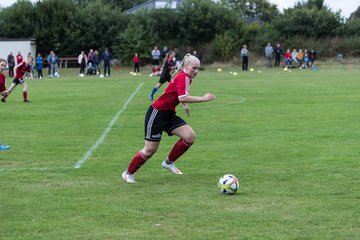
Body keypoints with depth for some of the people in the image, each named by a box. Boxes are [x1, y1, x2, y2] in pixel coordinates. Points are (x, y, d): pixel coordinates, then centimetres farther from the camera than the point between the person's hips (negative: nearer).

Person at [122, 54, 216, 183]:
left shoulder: (186, 78, 9)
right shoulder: (183, 77, -19)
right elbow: (183, 98, -34)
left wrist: (184, 105, 18)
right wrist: (203, 98, -31)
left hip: (169, 114, 9)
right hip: (157, 113, -9)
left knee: (190, 136, -8)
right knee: (150, 149, -4)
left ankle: (169, 162, 8)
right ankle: (128, 173, 15)